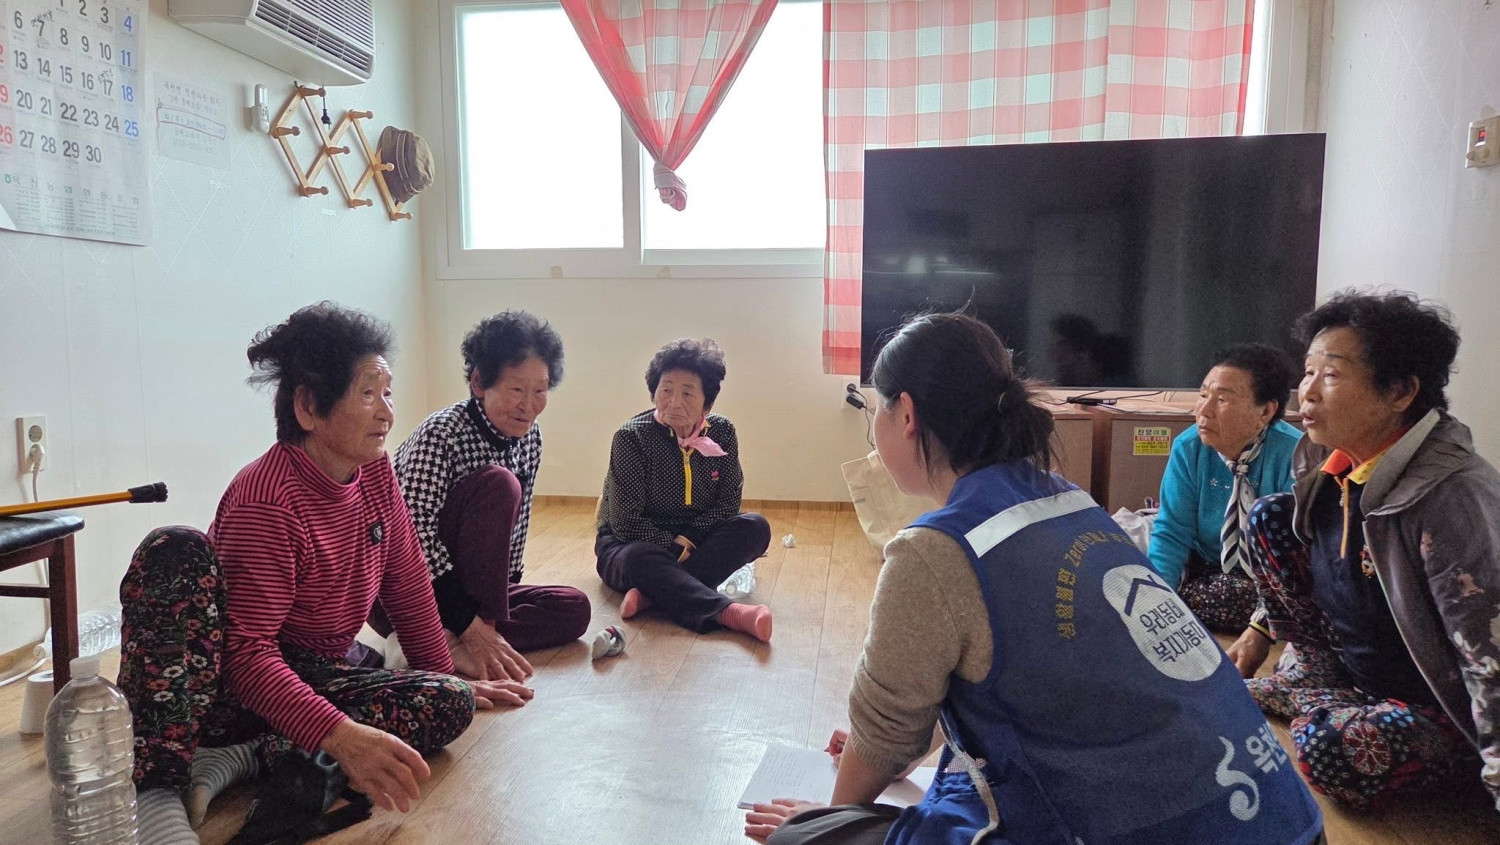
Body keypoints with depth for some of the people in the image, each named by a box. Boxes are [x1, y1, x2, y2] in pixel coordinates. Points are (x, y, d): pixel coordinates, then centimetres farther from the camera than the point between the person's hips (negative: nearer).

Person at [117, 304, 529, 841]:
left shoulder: (375, 472, -4)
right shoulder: (266, 502, -25)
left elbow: (407, 583, 5)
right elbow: (248, 653, -30)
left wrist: (446, 677, 8)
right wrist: (341, 736, -41)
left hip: (308, 677, 6)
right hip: (220, 680, -6)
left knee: (449, 704, -19)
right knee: (175, 549, -33)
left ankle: (236, 760, -22)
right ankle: (157, 787, -37)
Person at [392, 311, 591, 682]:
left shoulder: (529, 436, 0)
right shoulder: (441, 433, -22)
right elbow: (415, 532, -31)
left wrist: (507, 585, 6)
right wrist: (473, 625, -34)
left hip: (471, 584, 8)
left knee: (575, 609, -10)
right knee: (498, 484, -28)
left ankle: (448, 640, -19)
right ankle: (457, 636, -25)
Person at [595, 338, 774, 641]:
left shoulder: (722, 433, -5)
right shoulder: (631, 437, -16)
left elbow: (728, 505, -5)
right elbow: (626, 522, -18)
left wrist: (687, 540, -20)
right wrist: (675, 546, -23)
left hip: (693, 544, 4)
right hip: (635, 543, -4)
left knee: (755, 527, -21)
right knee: (642, 559, -39)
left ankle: (653, 592, -33)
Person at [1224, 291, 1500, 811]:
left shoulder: (1452, 499, -32)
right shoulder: (1332, 465, -8)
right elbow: (1303, 555, 13)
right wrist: (1262, 630, 13)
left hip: (1445, 701, -7)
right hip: (1356, 664, 7)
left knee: (1332, 748, -36)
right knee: (1270, 516, -5)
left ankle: (1312, 698, 0)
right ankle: (1311, 676, 4)